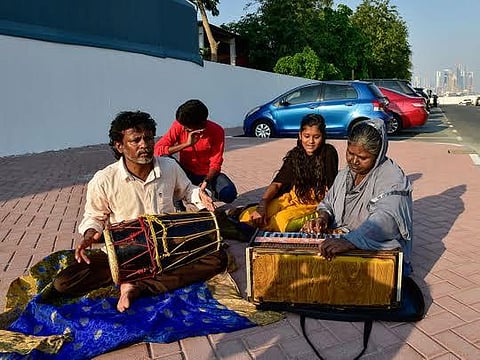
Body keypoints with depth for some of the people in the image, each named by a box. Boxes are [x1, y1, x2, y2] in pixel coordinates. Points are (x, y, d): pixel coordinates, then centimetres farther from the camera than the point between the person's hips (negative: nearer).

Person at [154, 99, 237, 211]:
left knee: (229, 194, -29)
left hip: (207, 174, 0)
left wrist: (206, 181, -32)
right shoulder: (179, 126, -16)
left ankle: (208, 190, 9)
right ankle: (178, 204, -11)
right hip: (186, 173, 1)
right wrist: (187, 144, -32)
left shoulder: (217, 131, -17)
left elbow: (215, 164, -14)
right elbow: (157, 149, -23)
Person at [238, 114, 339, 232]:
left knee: (282, 220, -35)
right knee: (247, 216, -15)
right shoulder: (295, 154, 3)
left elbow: (331, 187, -11)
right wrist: (261, 205, -20)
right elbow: (277, 183, -4)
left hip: (317, 202, -4)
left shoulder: (329, 153, -8)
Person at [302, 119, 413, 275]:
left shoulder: (392, 179, -14)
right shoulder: (345, 175, 12)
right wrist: (323, 218, -6)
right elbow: (328, 203, 19)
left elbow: (386, 220, -31)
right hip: (339, 241, 7)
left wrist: (349, 241, -46)